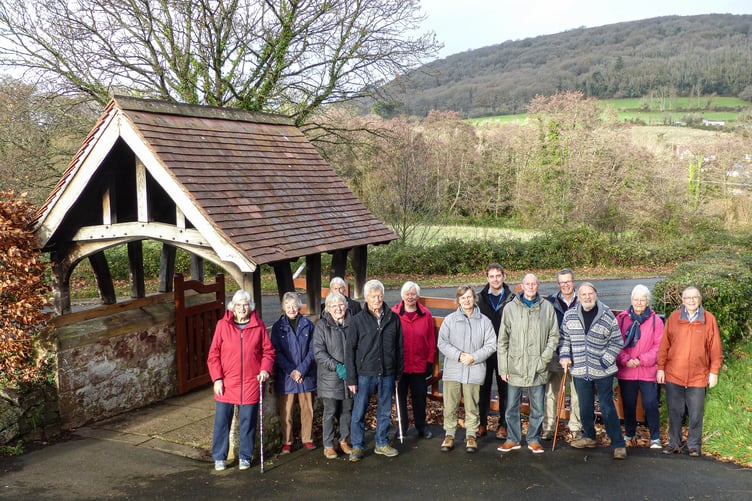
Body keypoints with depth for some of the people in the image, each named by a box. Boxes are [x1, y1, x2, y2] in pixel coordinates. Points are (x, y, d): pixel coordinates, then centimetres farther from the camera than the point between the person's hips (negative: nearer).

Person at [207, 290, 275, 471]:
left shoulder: (258, 325, 1)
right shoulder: (223, 325, -2)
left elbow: (268, 351, 7)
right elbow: (213, 355, -1)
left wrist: (265, 369, -9)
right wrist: (217, 378, -7)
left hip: (251, 384, 1)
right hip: (226, 384, 0)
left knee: (248, 422, 8)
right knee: (221, 421, 5)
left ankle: (245, 456, 24)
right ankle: (219, 457, 20)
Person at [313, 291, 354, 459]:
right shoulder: (322, 326, -5)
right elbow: (319, 352, -9)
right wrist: (337, 367, -18)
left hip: (350, 375, 3)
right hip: (330, 377, -3)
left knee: (347, 409, 12)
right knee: (330, 412, 2)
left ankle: (344, 440, 28)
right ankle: (328, 446, 14)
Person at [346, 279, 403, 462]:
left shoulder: (393, 318, 3)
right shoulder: (359, 320, -4)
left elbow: (399, 347, 9)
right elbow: (350, 349, -4)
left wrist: (398, 373, 7)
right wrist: (351, 378, -7)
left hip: (387, 374, 3)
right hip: (365, 373, -2)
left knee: (385, 412, 13)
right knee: (359, 412, 2)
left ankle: (382, 444, 28)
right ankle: (357, 447, 16)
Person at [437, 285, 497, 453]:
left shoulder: (484, 321, 3)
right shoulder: (450, 319, 2)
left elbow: (491, 345, 1)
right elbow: (442, 343, -2)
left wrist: (474, 357, -11)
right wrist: (459, 355, -14)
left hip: (474, 370, 0)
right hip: (452, 369, 0)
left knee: (472, 406, 7)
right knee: (450, 406, 4)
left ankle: (471, 435, 21)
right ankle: (449, 434, 18)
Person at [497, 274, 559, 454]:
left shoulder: (547, 307, 0)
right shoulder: (510, 307, -1)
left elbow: (554, 336, 5)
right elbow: (502, 341, 2)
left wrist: (545, 358, -7)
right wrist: (503, 368, -1)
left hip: (538, 369, 0)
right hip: (515, 367, 0)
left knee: (537, 408, 10)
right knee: (512, 407, 9)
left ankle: (534, 439, 25)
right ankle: (513, 439, 24)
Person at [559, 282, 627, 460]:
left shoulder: (607, 316, -8)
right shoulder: (569, 315, 1)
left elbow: (617, 342, -3)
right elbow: (565, 338, 12)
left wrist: (605, 361, -11)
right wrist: (564, 355, -2)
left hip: (602, 371, -4)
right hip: (580, 370, 4)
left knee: (607, 407, -2)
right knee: (585, 407, 16)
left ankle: (618, 444, 6)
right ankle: (589, 437, 35)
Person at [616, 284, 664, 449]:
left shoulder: (655, 320, -1)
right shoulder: (621, 318, 2)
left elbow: (659, 346, -3)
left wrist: (642, 360, -13)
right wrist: (626, 360, -13)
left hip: (648, 371, -2)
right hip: (626, 371, 2)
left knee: (650, 404, -3)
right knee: (628, 404, 12)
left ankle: (655, 438, 12)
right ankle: (629, 435, 30)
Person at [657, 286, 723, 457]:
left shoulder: (709, 319, 0)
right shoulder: (673, 318, 3)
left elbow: (715, 348, 2)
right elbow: (664, 345, 5)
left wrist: (714, 371, -1)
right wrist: (661, 368, 2)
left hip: (698, 377, -1)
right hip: (673, 375, 1)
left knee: (696, 414, 5)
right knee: (675, 412, 9)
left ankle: (694, 445, 19)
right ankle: (674, 443, 21)